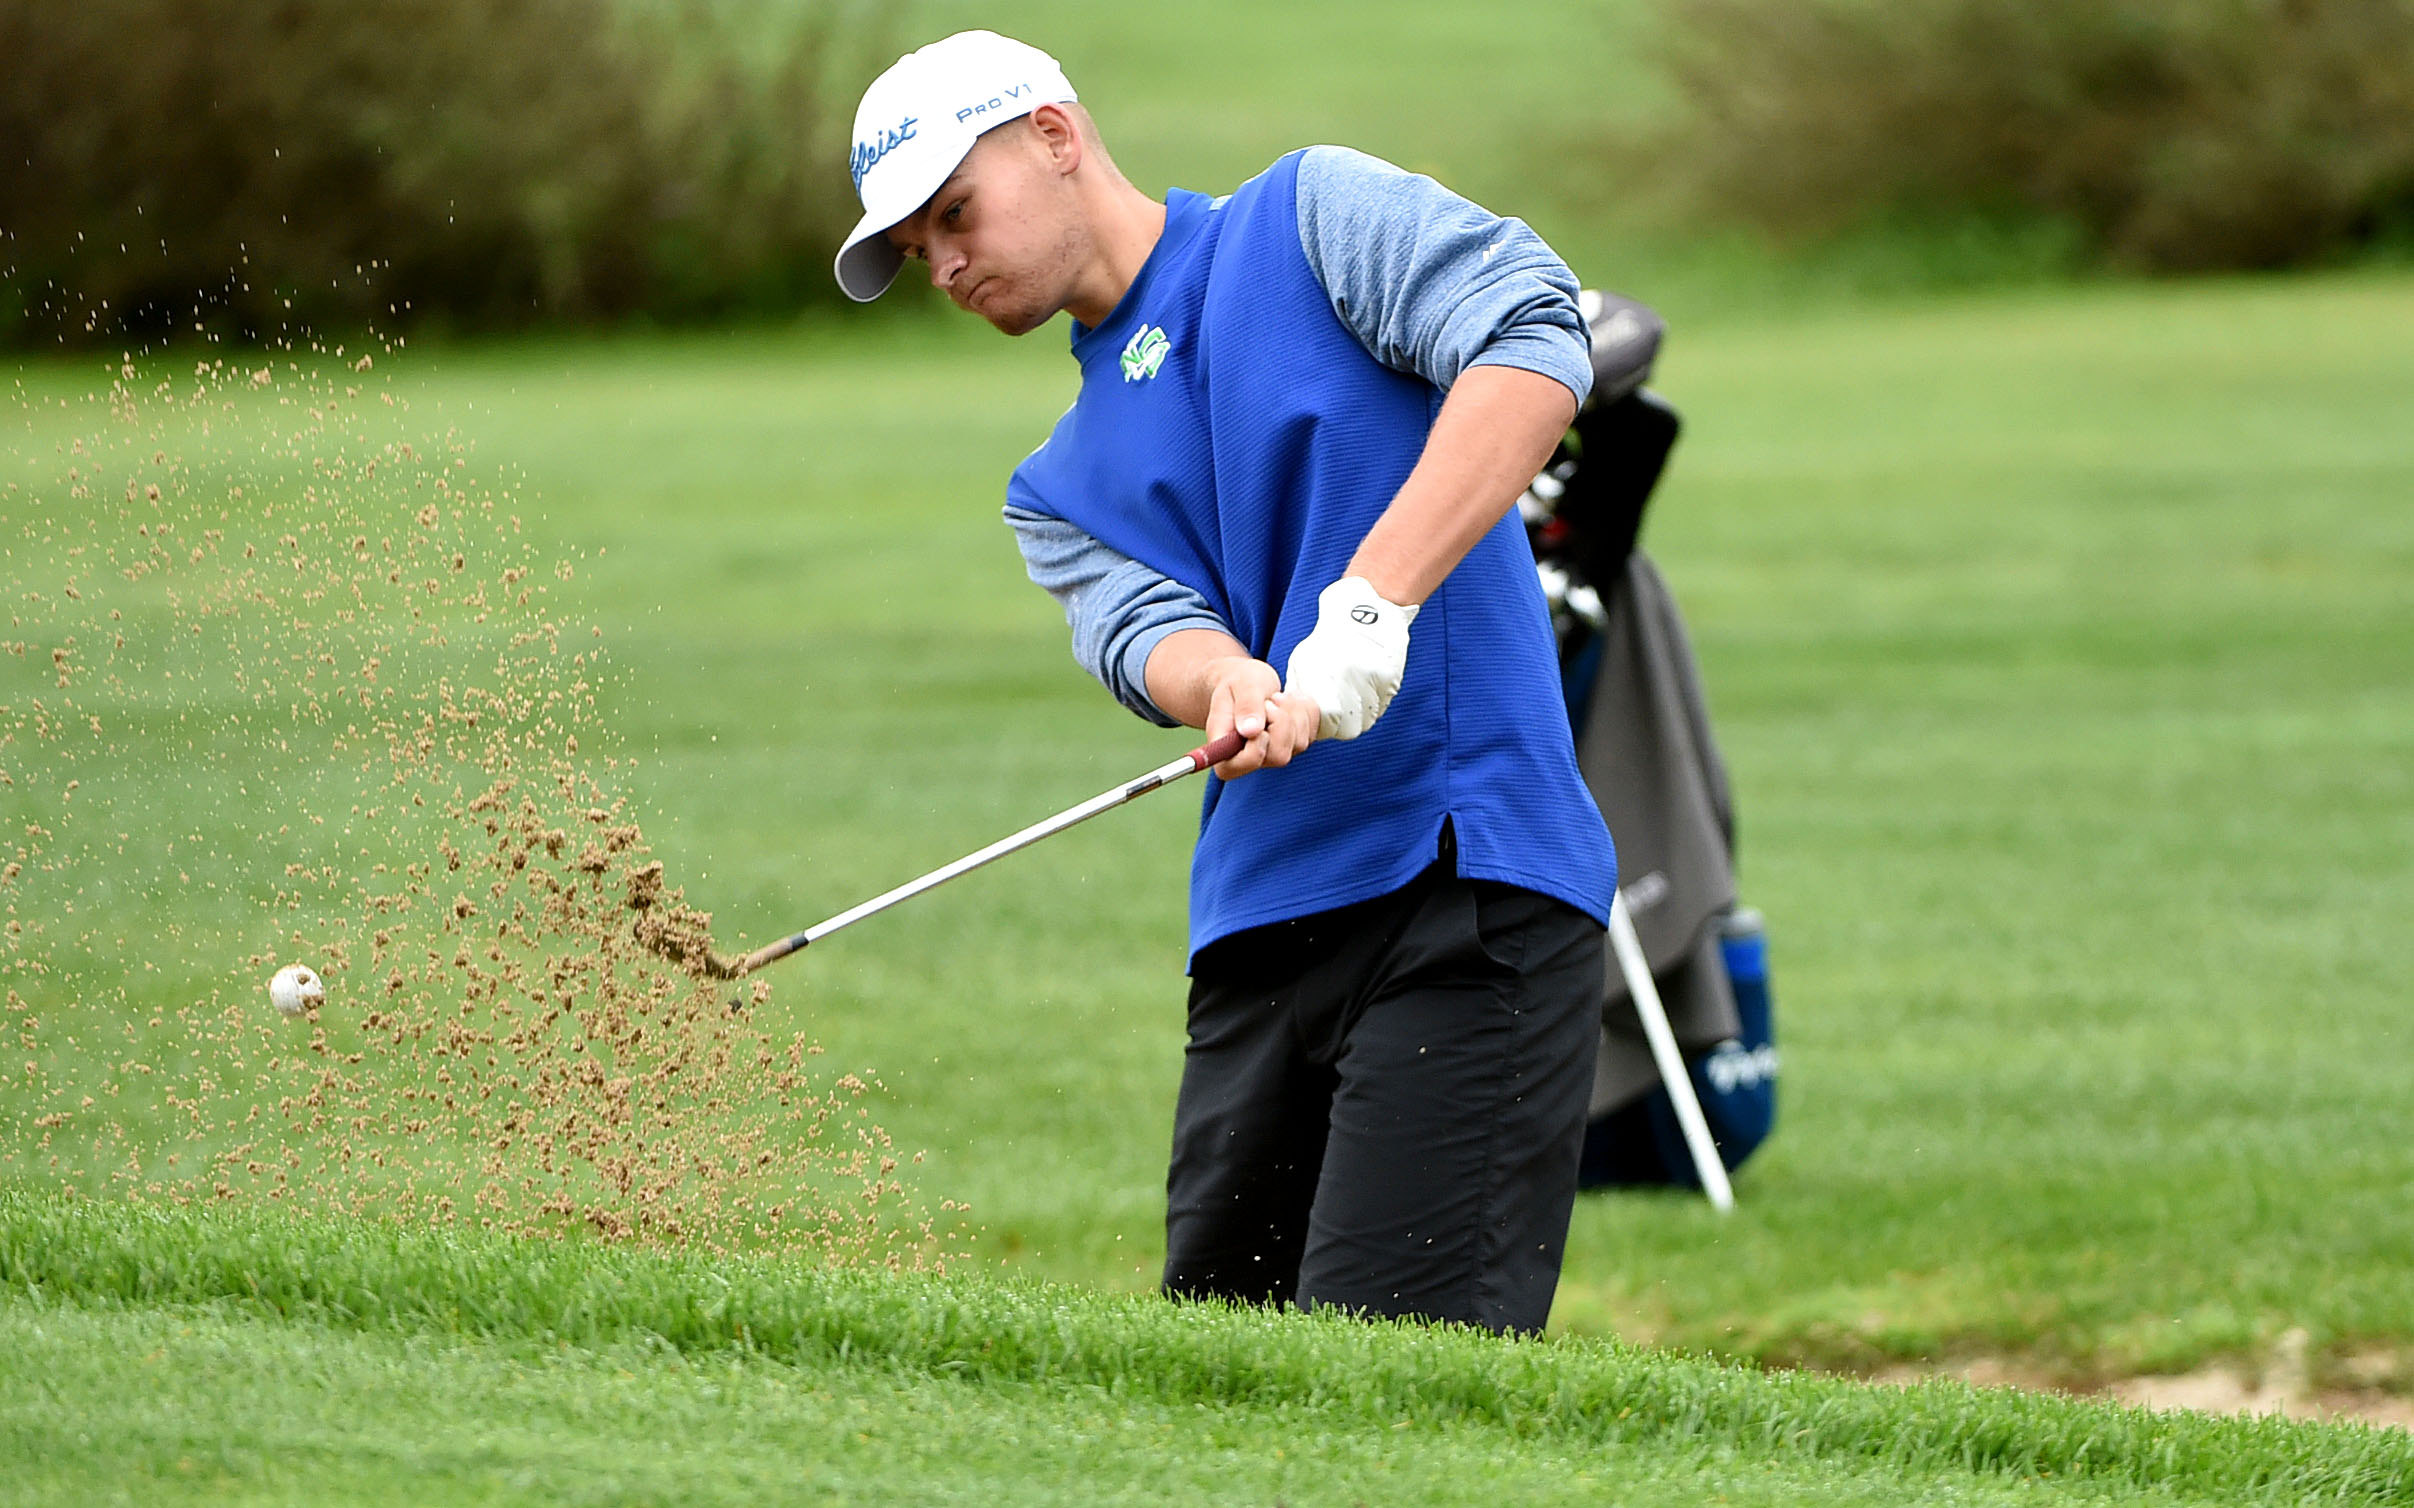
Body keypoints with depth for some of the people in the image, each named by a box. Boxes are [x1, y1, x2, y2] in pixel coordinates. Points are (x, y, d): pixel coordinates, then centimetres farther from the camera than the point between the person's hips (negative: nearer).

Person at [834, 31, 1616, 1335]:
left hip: (1466, 879, -7)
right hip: (1259, 923, 7)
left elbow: (1532, 339, -11)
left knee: (1388, 1375, -17)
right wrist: (1233, 685, -24)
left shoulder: (1315, 215, 7)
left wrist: (1372, 600, -21)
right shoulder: (1061, 488, 23)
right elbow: (1142, 625, 1)